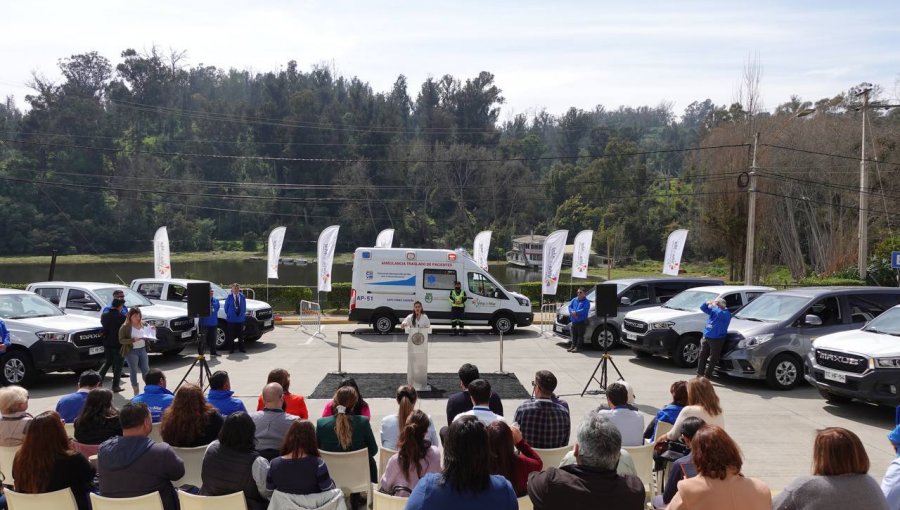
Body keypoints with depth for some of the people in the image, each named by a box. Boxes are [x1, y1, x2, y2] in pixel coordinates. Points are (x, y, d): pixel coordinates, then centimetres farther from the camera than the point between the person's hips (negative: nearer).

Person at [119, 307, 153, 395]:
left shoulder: (143, 325, 9)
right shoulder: (125, 327, -7)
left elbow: (147, 336, 19)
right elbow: (121, 340, -12)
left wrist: (152, 330, -2)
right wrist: (133, 340, -25)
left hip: (142, 350, 5)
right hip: (132, 351, -5)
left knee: (146, 370, 9)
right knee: (133, 371, 4)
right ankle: (136, 391, 12)